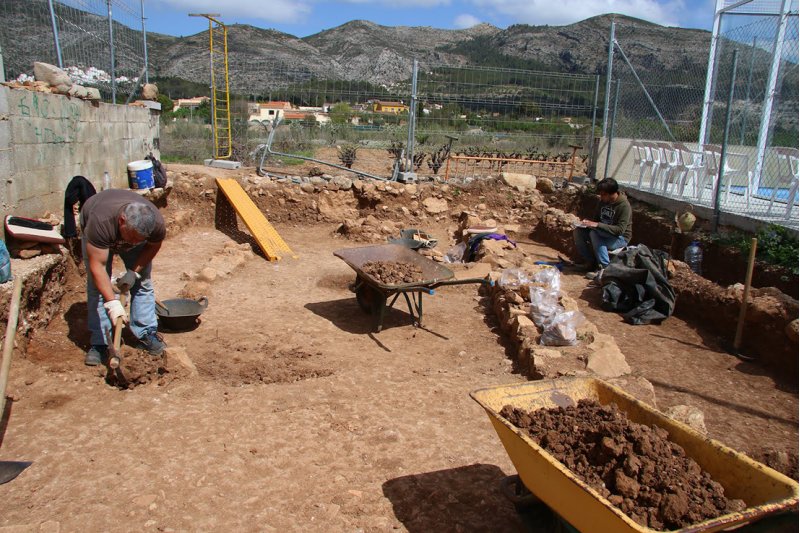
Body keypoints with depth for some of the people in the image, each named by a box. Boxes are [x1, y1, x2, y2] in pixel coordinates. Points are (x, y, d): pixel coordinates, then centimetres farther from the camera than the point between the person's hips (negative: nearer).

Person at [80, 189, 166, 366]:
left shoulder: (157, 224, -36)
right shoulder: (100, 222, -46)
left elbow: (153, 246, -12)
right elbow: (97, 266, -43)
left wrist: (134, 272, -19)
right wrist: (112, 303, -47)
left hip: (132, 230, 3)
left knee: (142, 282, -3)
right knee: (97, 286, -8)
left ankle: (147, 334, 7)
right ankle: (99, 343, -2)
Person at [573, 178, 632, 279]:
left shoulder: (624, 205, -21)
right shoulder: (603, 201, 1)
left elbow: (620, 230, -28)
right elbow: (597, 218, 14)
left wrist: (597, 225, -35)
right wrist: (589, 222, -10)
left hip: (620, 238, -7)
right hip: (603, 234, 7)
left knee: (594, 233, -33)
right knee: (578, 231, -14)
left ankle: (604, 267, -28)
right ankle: (591, 261, -5)